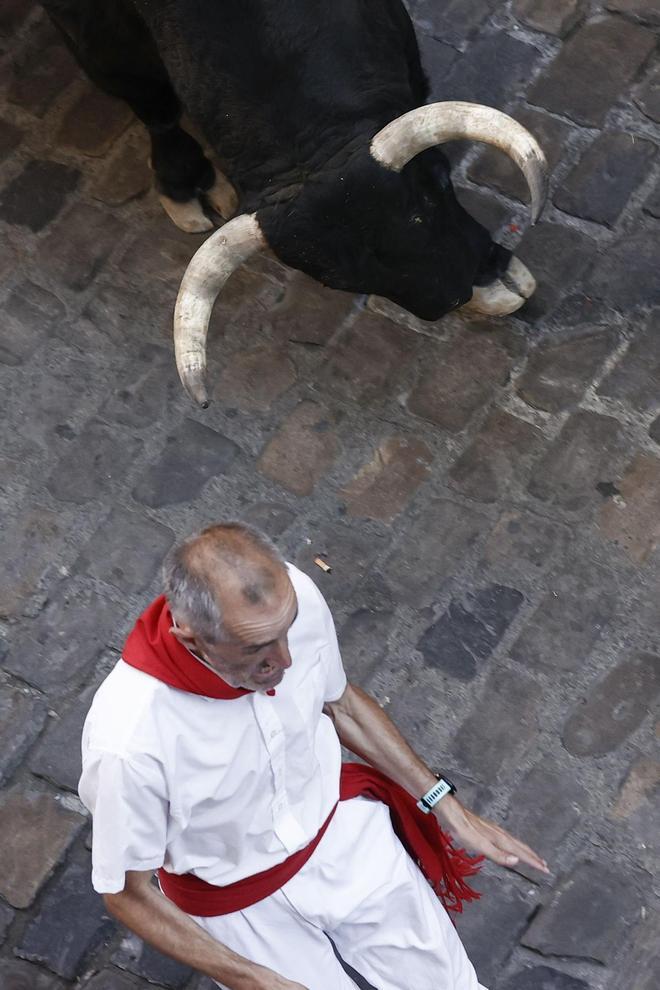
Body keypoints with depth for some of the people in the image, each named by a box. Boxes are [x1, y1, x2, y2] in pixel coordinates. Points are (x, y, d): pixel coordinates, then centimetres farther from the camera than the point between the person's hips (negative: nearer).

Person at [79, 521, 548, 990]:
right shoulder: (130, 742, -38)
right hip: (237, 897, -3)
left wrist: (446, 806, -1)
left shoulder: (296, 596, -26)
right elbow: (126, 893, -18)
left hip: (339, 827, 4)